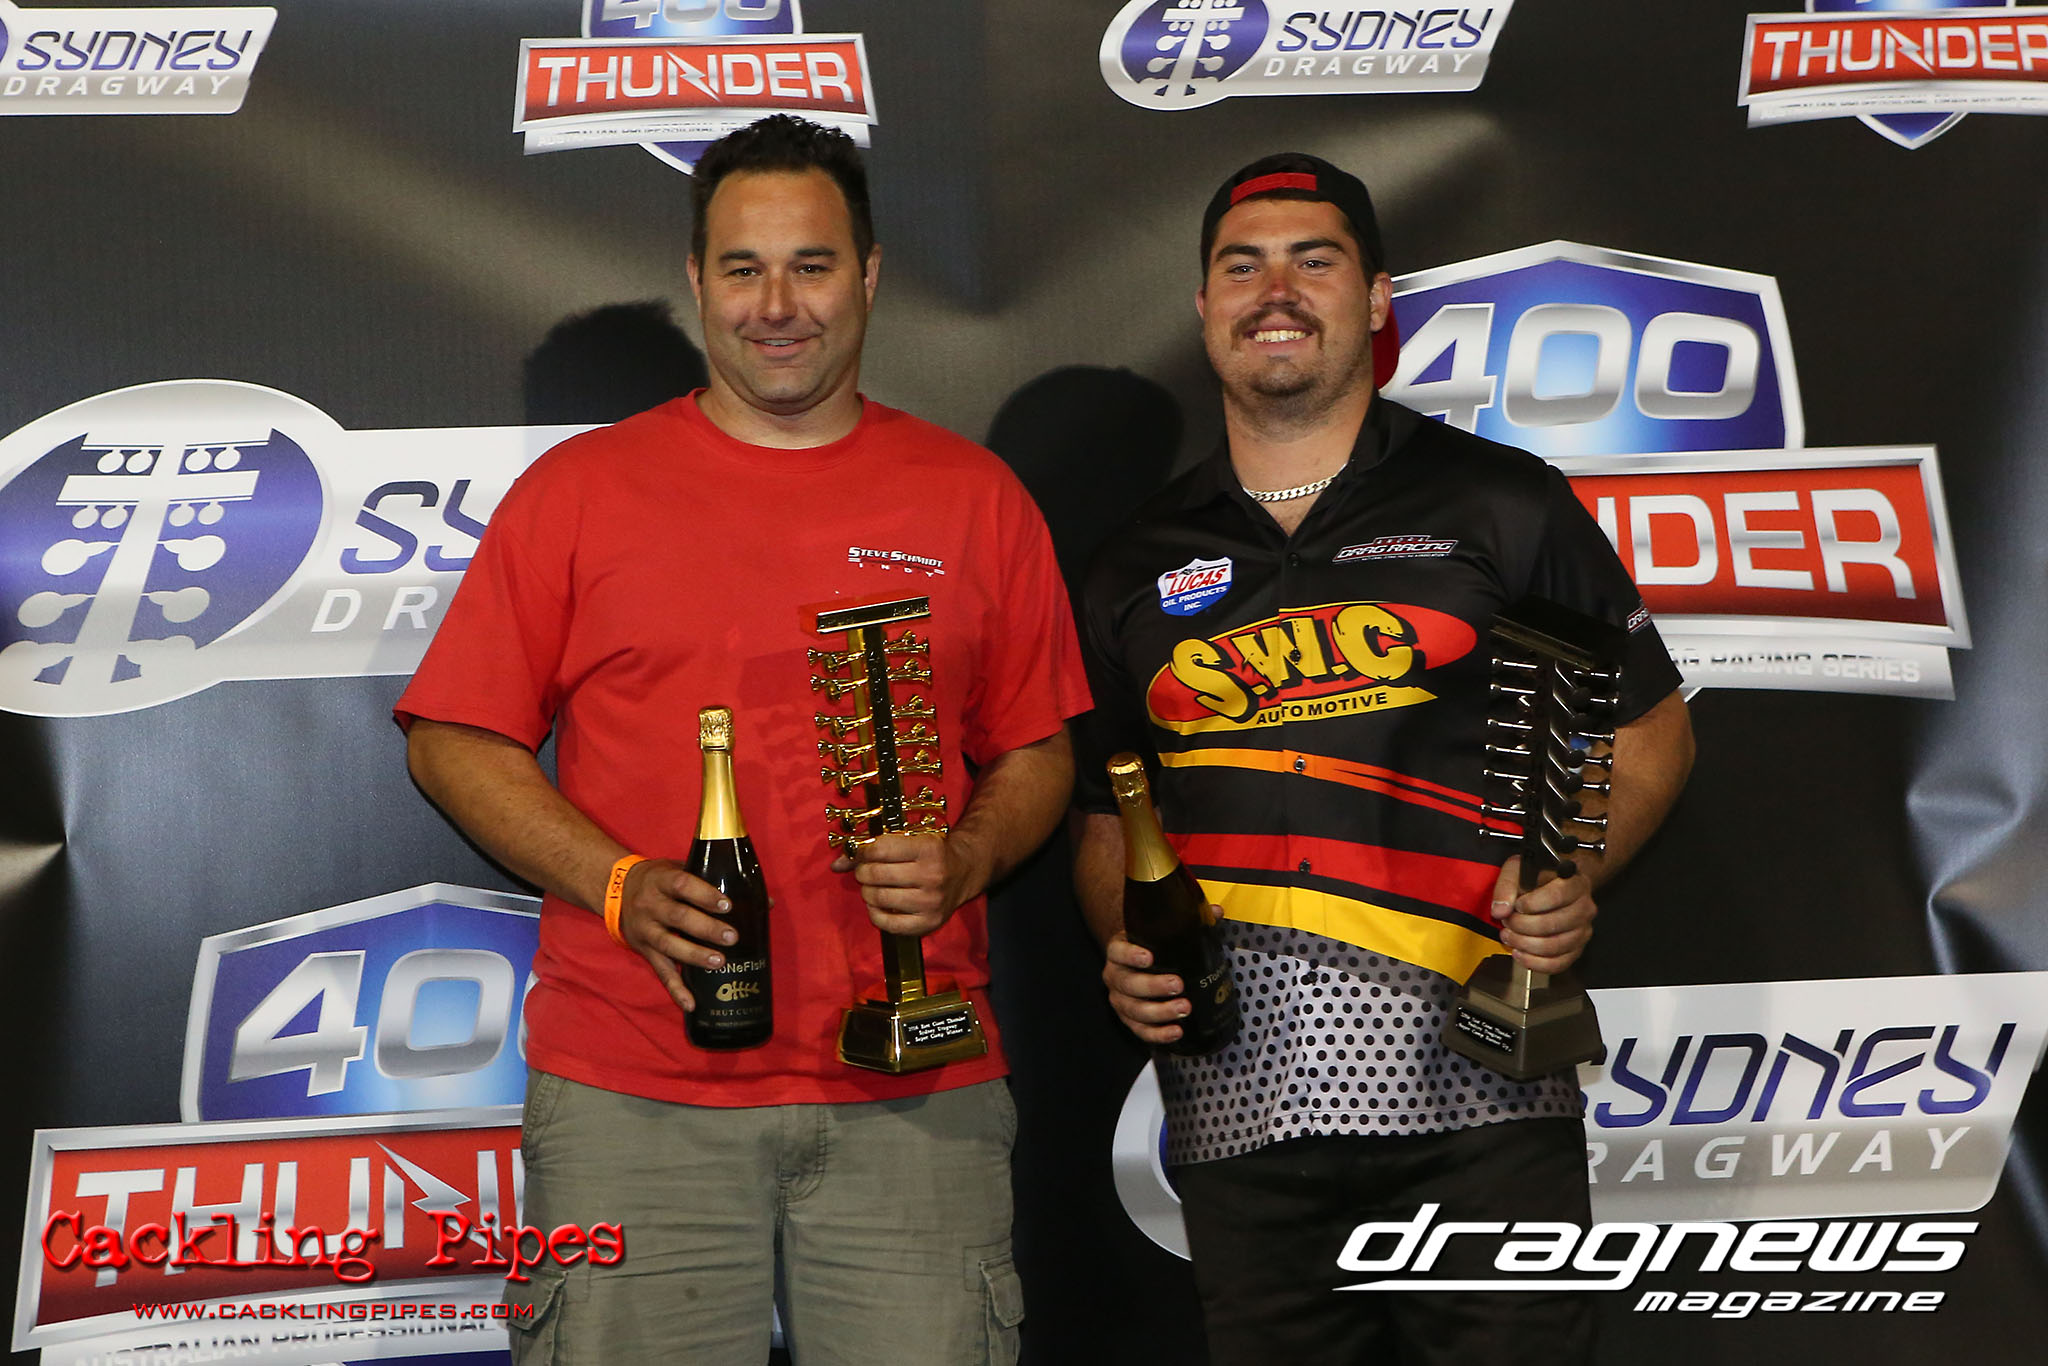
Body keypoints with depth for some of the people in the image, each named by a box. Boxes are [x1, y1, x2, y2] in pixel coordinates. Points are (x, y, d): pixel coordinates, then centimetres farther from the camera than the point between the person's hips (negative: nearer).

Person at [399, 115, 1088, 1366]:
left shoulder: (976, 498, 9)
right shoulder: (581, 488, 6)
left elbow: (1038, 753, 13)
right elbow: (455, 742, 5)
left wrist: (962, 863, -8)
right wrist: (622, 887, -9)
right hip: (633, 1094, -1)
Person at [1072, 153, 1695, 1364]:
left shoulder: (1501, 504, 5)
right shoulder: (1140, 570, 13)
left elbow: (1651, 730, 9)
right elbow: (1108, 817, 20)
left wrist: (1573, 878, -9)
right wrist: (1125, 947, 1)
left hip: (1474, 1094, -2)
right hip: (1239, 1111, 3)